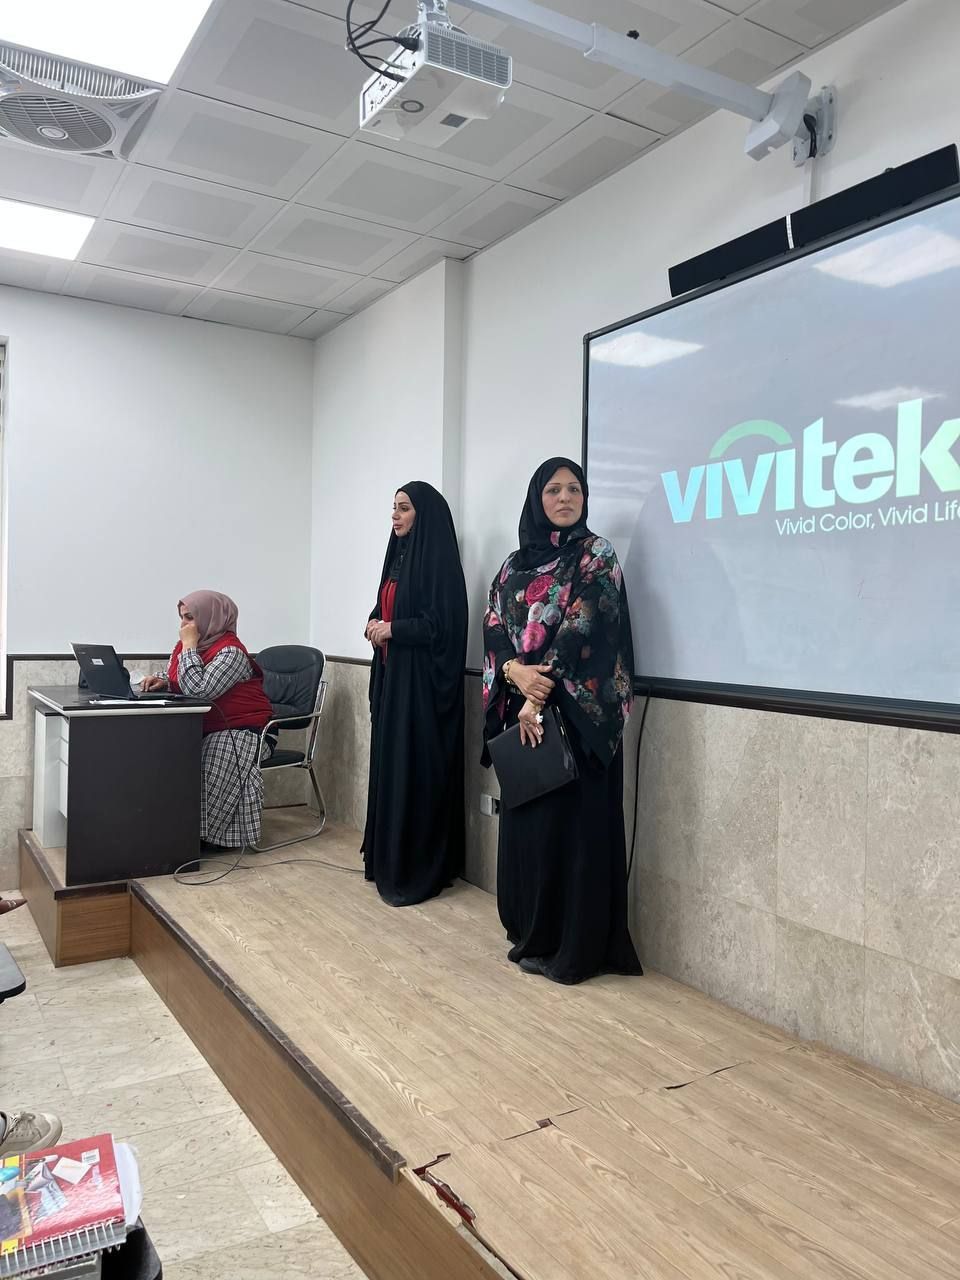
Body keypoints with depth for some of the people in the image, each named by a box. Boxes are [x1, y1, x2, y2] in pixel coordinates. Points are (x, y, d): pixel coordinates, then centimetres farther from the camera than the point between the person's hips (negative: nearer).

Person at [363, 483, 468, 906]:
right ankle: (388, 859, 23)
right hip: (391, 674, 9)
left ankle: (416, 870, 3)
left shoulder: (438, 559, -12)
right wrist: (376, 623, 0)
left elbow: (443, 624, -19)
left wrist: (392, 629, -14)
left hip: (422, 678, -9)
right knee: (390, 764, 12)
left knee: (416, 770, -5)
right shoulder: (399, 555, 15)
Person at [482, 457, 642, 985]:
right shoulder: (515, 563, 14)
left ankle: (573, 947, 8)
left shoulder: (596, 555, -2)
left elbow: (582, 630, -13)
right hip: (521, 706, 6)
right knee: (526, 820, 11)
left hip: (575, 710, -6)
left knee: (572, 820, -3)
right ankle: (531, 934, 24)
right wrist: (514, 670, -15)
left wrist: (542, 697, -18)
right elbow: (493, 629, 6)